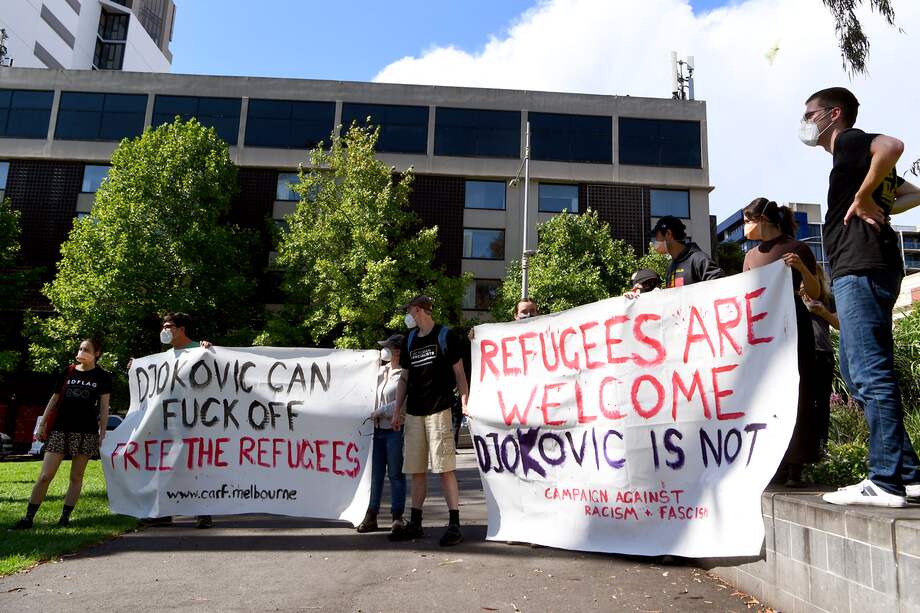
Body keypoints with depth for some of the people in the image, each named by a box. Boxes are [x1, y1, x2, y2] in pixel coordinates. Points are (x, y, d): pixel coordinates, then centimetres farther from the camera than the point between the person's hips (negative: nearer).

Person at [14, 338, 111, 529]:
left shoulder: (102, 376, 4)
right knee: (45, 476, -2)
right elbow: (54, 399, 14)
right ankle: (28, 517, 6)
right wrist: (42, 424, 9)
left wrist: (103, 432, -4)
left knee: (76, 477, 3)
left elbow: (104, 406, 2)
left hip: (86, 433, -2)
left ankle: (65, 517, 12)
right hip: (59, 430, 2)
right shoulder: (68, 372, 10)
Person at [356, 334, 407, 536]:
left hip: (395, 430, -6)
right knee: (375, 474, 10)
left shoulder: (404, 375, -9)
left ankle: (397, 517, 10)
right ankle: (371, 515, 17)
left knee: (395, 474, 1)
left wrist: (381, 412, -13)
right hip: (377, 429, 7)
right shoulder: (381, 371, 14)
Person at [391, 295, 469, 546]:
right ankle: (415, 524, 19)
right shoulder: (409, 339, 15)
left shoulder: (446, 335, -1)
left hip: (439, 409, -6)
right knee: (416, 471, 10)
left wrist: (465, 402, -10)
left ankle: (454, 525, -1)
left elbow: (459, 372, 0)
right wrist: (397, 409, 12)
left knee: (445, 468, -7)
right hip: (413, 412, 6)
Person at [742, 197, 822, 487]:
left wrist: (802, 268, -15)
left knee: (795, 393, -6)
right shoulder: (751, 256, 17)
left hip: (792, 325, -5)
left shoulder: (797, 248, 1)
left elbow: (815, 293, 0)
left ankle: (795, 466, -3)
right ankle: (777, 463, 9)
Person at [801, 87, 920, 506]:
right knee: (857, 374, 11)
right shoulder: (857, 156, 27)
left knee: (871, 373, -12)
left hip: (860, 270, -10)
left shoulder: (849, 140, 0)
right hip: (860, 271, 10)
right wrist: (881, 209, 16)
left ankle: (885, 481, -10)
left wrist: (863, 198, -13)